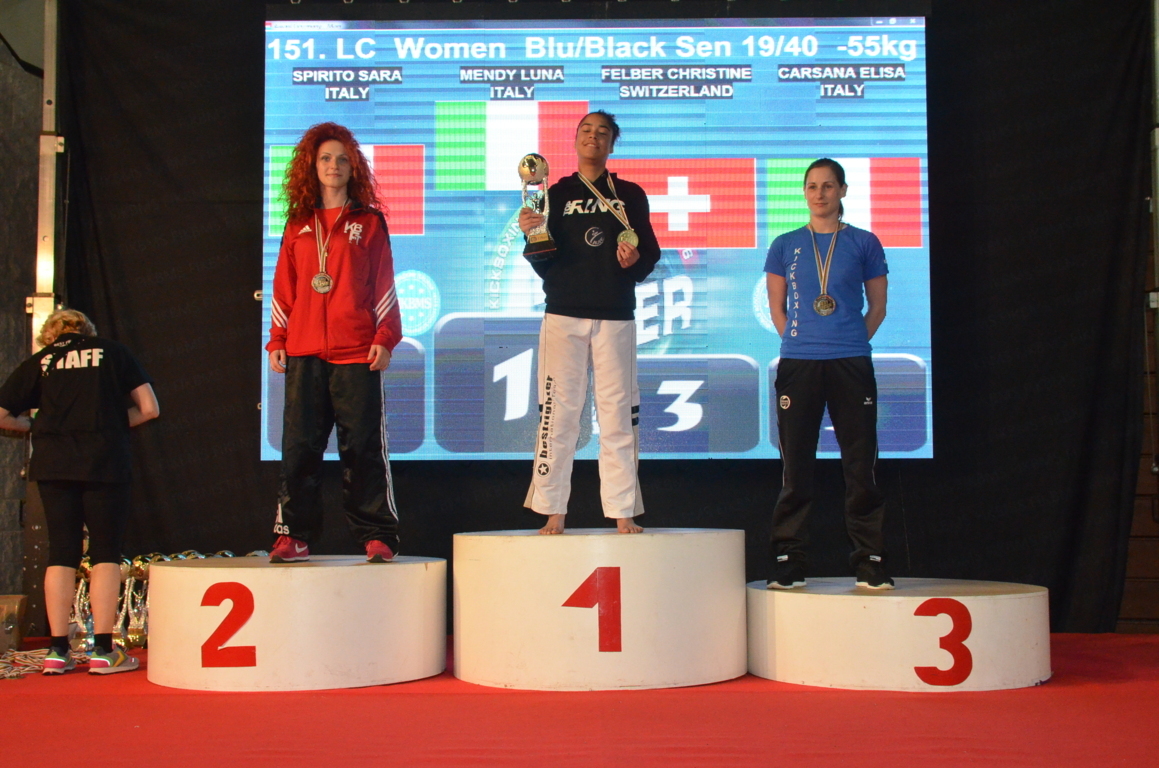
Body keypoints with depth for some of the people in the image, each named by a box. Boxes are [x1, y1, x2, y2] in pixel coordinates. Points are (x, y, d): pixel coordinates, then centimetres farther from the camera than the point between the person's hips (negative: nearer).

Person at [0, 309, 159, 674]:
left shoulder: (38, 362, 12)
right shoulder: (114, 352, 9)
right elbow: (149, 409, 4)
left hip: (53, 465, 2)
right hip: (105, 464, -2)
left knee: (61, 554, 8)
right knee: (106, 553, 3)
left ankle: (58, 650, 8)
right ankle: (103, 650, 1)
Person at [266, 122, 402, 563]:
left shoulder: (370, 221, 8)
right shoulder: (298, 224, 15)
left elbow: (384, 284, 4)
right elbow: (284, 287, 14)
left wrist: (385, 337, -5)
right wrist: (276, 340, 7)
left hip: (357, 353, -3)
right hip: (304, 353, 3)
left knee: (363, 445, -2)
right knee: (299, 445, 2)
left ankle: (377, 536, 4)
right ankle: (294, 535, 10)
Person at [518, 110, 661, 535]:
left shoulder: (630, 195, 13)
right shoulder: (557, 194, 12)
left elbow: (651, 253, 10)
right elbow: (543, 266, 8)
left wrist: (636, 261, -11)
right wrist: (531, 235, -10)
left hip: (616, 316, 0)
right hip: (564, 314, 0)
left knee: (617, 412, -2)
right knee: (558, 412, -2)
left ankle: (623, 512, 3)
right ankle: (553, 512, 3)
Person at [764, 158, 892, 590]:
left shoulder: (864, 243, 8)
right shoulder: (785, 246, 10)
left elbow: (878, 305, 12)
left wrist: (852, 342, 3)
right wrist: (798, 342, 4)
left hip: (851, 366, 0)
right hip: (797, 365, 1)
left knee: (860, 464, 0)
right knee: (796, 466, 3)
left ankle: (869, 562, 8)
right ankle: (788, 564, 10)